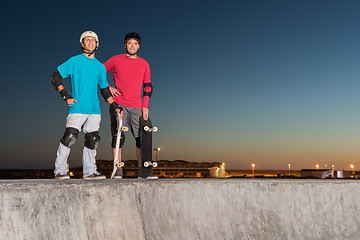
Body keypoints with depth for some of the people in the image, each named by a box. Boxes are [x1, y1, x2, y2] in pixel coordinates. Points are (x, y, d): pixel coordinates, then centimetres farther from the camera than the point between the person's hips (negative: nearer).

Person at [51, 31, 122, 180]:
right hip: (77, 108, -5)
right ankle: (60, 171, -3)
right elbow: (55, 77, 2)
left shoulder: (100, 67, 17)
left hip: (94, 109, 5)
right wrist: (66, 96, -8)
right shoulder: (74, 61, 3)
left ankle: (89, 171, 14)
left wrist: (114, 106, 16)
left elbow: (104, 89, 25)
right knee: (69, 138, -13)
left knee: (92, 140, 4)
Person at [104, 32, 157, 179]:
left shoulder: (144, 64, 13)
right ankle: (118, 171, 1)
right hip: (118, 104, -2)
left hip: (137, 107, 2)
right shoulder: (116, 60, 6)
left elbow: (148, 87, 14)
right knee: (118, 137, -5)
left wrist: (145, 106, 6)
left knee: (142, 138, -2)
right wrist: (108, 88, 2)